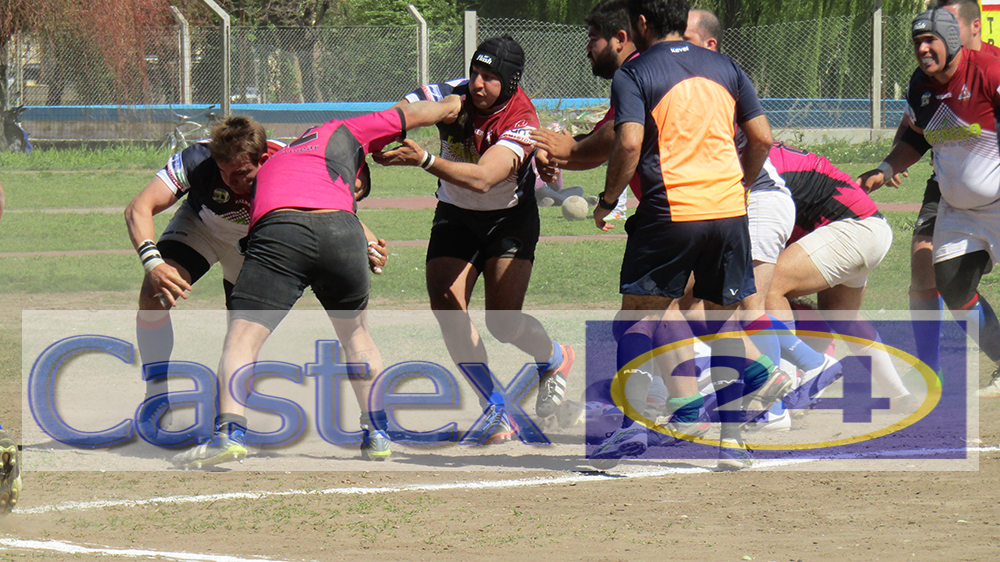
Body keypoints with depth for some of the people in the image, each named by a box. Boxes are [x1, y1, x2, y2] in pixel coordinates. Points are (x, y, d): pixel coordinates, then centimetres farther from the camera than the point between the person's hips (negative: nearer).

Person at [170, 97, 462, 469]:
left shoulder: (268, 167, 41)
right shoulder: (343, 133, 34)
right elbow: (418, 115, 44)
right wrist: (451, 104, 66)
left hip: (276, 229, 0)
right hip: (339, 229, 0)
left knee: (242, 339, -4)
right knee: (355, 332, 25)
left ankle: (230, 430, -26)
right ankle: (377, 433, 26)